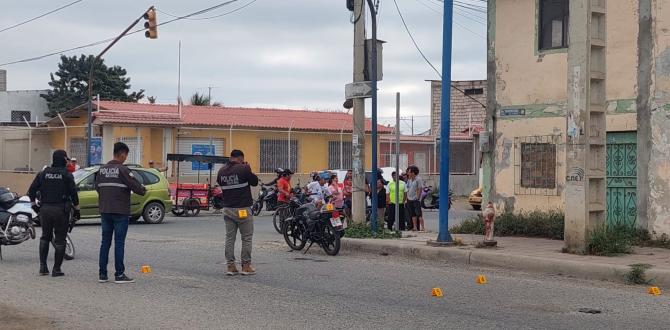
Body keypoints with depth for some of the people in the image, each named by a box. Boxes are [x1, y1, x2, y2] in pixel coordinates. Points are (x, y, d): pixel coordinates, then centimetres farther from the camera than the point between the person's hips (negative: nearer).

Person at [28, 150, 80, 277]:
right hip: (61, 210, -4)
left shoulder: (43, 173, 6)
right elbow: (73, 193, -9)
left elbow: (31, 190, 5)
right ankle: (56, 269, 2)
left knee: (45, 237, 17)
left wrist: (34, 204, 16)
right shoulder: (67, 175, -5)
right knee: (60, 240, 2)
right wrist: (76, 209, 0)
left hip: (45, 209, 4)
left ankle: (43, 266, 10)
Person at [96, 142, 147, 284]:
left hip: (105, 211, 6)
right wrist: (143, 190, 7)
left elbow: (97, 187, 15)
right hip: (121, 212, -6)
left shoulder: (102, 169, 7)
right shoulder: (122, 170, -12)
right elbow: (136, 186, -13)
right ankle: (119, 275, 0)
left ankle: (102, 274, 11)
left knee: (105, 242, 10)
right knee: (119, 243, -2)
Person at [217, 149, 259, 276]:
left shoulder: (222, 171, 3)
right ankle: (246, 266, 4)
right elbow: (255, 181, -2)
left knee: (230, 238, 8)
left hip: (228, 209, 5)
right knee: (247, 238, 4)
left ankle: (230, 266, 7)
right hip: (243, 209, -5)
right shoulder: (243, 169, -14)